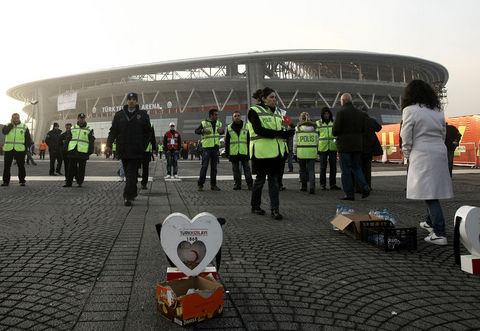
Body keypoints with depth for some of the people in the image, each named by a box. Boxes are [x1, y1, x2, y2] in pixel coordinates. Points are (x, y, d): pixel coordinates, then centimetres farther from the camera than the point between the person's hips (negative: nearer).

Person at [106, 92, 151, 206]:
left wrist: (143, 146, -1)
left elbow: (148, 132, 8)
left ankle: (128, 197, -10)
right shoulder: (119, 115, 9)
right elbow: (113, 131, 7)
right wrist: (109, 144, -4)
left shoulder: (143, 115, 5)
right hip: (123, 150, 3)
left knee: (131, 173, -9)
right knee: (128, 173, 12)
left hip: (136, 151, -3)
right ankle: (133, 193, 26)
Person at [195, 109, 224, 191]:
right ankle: (200, 185, -3)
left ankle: (213, 185, 12)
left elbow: (222, 132, 26)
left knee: (214, 167, 6)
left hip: (215, 148, 4)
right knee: (204, 166, -8)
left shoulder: (219, 123, 11)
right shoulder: (204, 123, -2)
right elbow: (196, 131, 1)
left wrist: (222, 130, 1)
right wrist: (203, 131, -18)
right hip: (207, 147, -4)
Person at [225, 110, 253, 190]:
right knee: (235, 169, 7)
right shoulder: (229, 127, 7)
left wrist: (249, 151, 1)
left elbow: (249, 141, 8)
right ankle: (237, 184, 15)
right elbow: (227, 142, 9)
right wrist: (227, 153, 3)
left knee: (246, 168, -1)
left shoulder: (246, 127, 6)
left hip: (244, 152, -1)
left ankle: (250, 184, 2)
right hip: (233, 153, 1)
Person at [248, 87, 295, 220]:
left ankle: (275, 209, 4)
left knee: (274, 180, 3)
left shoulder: (277, 112, 18)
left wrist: (287, 133, -6)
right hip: (261, 152, -5)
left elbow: (281, 131, 18)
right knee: (260, 179, 4)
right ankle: (255, 206, 21)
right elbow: (259, 130, -16)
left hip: (276, 152, 6)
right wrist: (278, 133, -20)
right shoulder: (254, 111, -4)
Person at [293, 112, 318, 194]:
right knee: (311, 169, 4)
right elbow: (317, 141, 9)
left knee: (303, 169, 13)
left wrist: (294, 152, 10)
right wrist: (316, 151, 17)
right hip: (312, 152, 2)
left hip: (301, 152, -1)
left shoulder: (298, 128, -2)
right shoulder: (314, 128, 6)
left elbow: (295, 141, 1)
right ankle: (312, 186, -11)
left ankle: (304, 186, 20)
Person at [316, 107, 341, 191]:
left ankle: (333, 184, 10)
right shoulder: (318, 123, 8)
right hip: (322, 147, -1)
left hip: (333, 147, 2)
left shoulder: (334, 122, 11)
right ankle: (323, 184, 9)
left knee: (333, 166, 3)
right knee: (323, 166, -1)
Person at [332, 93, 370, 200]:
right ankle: (364, 186, -2)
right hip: (357, 145, 5)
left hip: (344, 146, -5)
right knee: (356, 167, 17)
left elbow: (335, 131, -14)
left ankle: (349, 194, 3)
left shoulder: (341, 113, -10)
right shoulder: (360, 113, 8)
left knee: (346, 170, 2)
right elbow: (363, 129, 9)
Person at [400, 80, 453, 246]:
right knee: (432, 192, 20)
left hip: (423, 156, -7)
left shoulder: (410, 110, -7)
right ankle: (430, 222, 37)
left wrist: (407, 155, 7)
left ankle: (439, 233, -9)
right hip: (440, 154, 7)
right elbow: (443, 134, 16)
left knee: (429, 194, -7)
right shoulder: (438, 111, 13)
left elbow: (406, 138, -9)